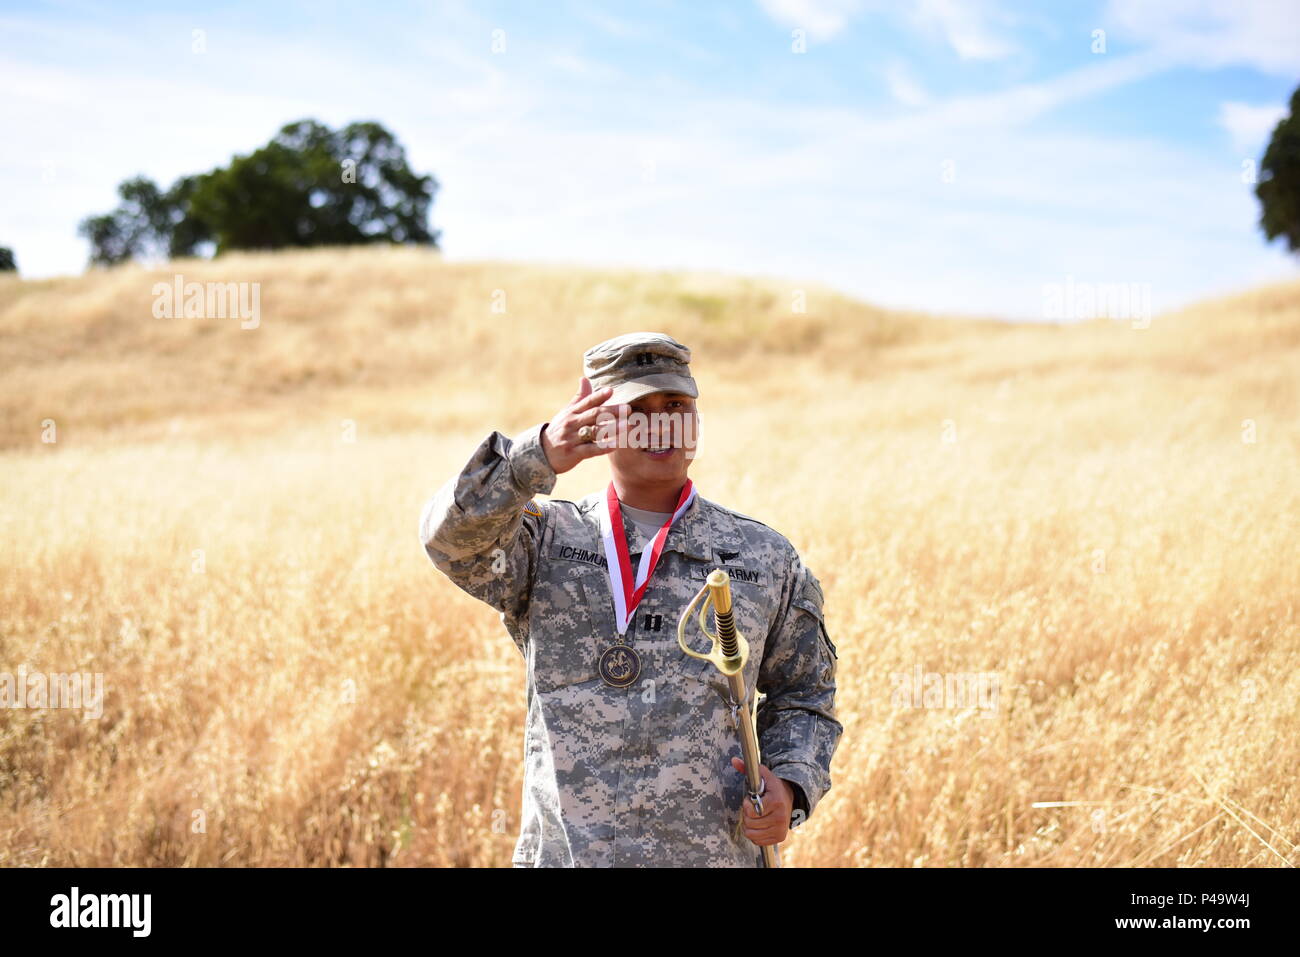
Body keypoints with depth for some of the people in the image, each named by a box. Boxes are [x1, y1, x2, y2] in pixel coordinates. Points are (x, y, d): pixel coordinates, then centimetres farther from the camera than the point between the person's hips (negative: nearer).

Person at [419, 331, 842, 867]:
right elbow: (452, 538, -15)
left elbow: (803, 696, 16)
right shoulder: (545, 540, 5)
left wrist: (790, 787, -3)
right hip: (565, 853, -1)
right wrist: (536, 457, -30)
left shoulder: (766, 559, 9)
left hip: (717, 853, 1)